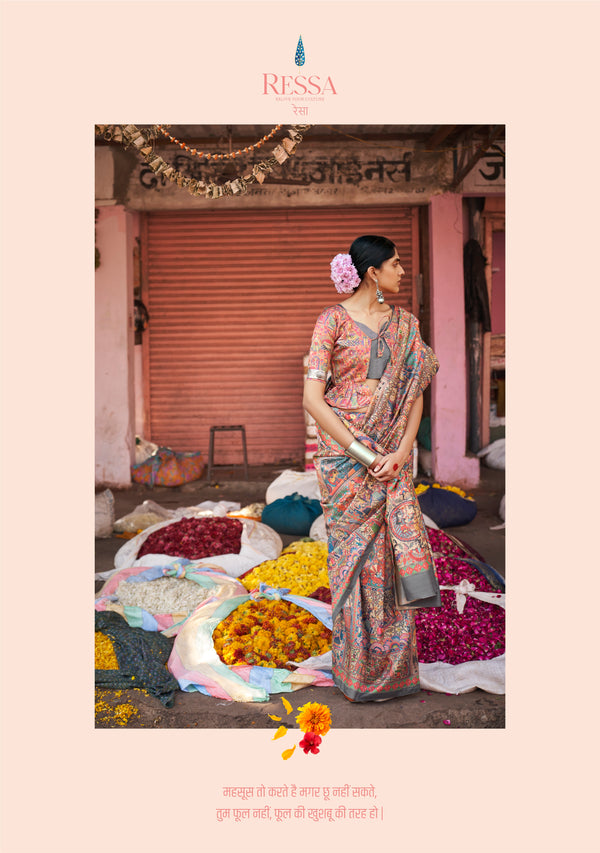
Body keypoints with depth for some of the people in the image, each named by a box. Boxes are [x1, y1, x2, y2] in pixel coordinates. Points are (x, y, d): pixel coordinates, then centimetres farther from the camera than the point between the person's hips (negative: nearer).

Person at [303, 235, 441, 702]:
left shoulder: (405, 324, 10)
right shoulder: (334, 319, -4)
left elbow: (415, 392, 7)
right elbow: (312, 398, -10)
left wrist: (400, 453, -8)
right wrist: (364, 454, -13)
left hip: (393, 459, 4)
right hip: (344, 458, -3)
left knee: (392, 554, 4)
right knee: (354, 556, 3)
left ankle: (393, 667, 20)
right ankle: (358, 670, 18)